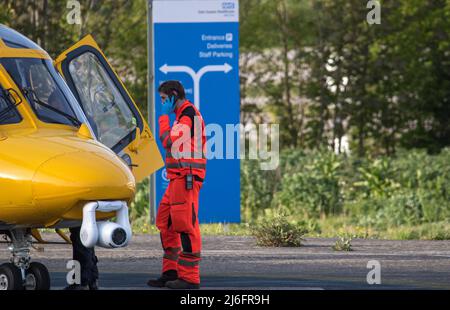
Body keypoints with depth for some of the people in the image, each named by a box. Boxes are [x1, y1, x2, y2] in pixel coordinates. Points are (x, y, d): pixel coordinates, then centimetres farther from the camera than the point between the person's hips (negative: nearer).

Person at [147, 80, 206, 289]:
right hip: (178, 178, 11)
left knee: (185, 225, -12)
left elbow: (169, 141, -15)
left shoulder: (189, 115, -10)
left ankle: (190, 277, -13)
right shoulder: (184, 115, 23)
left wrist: (164, 116, -5)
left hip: (186, 178, -11)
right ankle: (171, 272, 16)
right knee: (166, 223, 12)